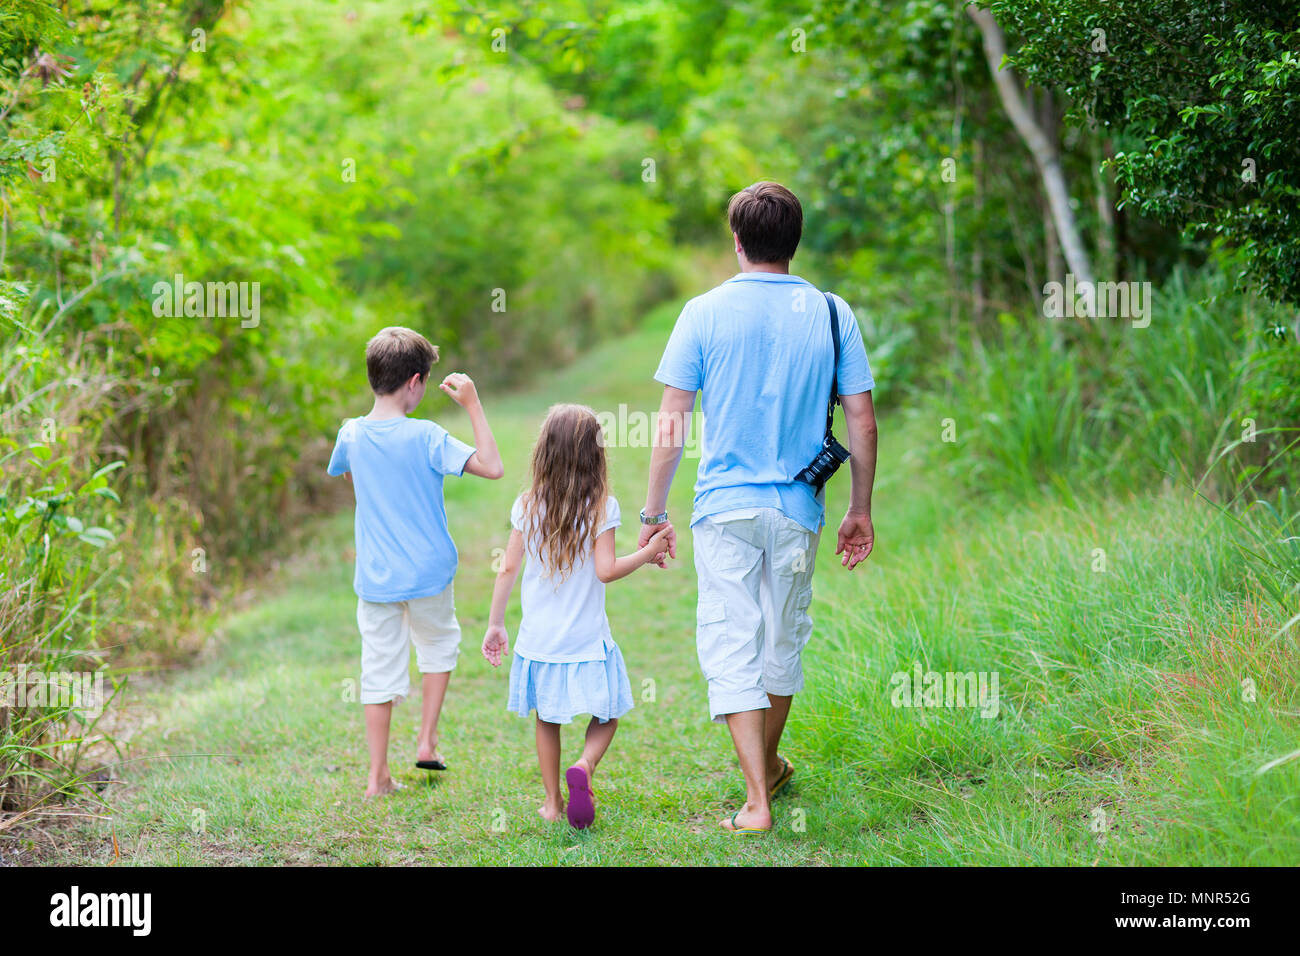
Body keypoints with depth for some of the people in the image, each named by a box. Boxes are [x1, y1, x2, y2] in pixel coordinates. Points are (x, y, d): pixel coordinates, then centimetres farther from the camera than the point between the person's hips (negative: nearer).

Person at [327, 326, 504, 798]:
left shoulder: (352, 433, -3)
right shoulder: (426, 436, -16)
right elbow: (492, 466, -20)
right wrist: (472, 404, -13)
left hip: (375, 578, 3)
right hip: (427, 573, -3)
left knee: (380, 668, 8)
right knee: (439, 644, 24)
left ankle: (378, 777, 10)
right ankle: (427, 741, 21)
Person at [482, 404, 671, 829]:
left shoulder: (527, 506, -2)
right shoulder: (602, 507, -11)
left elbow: (507, 568, 1)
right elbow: (605, 570, -15)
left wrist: (495, 625, 9)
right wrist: (646, 554, -1)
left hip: (539, 638, 3)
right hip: (586, 639, -3)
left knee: (547, 720, 16)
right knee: (606, 715, 12)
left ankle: (553, 801, 18)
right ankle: (584, 767, -15)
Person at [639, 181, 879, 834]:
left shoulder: (705, 313, -5)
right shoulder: (831, 314, 0)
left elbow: (671, 424, -6)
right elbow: (862, 423, 0)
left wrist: (653, 512, 2)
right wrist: (860, 510, 11)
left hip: (725, 505, -3)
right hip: (798, 509, 3)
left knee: (730, 645, -1)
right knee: (784, 638, 19)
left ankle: (756, 799, -9)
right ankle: (769, 767, 38)